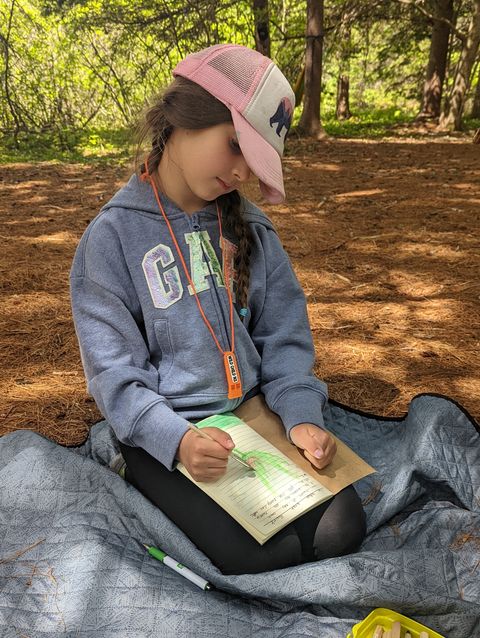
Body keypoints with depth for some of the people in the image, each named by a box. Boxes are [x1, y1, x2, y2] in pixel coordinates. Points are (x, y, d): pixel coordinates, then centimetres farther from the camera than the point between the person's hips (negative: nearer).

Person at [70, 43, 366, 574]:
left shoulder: (249, 226, 3)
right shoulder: (113, 236, -11)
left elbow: (283, 334, 3)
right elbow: (114, 371, -11)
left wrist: (301, 413, -13)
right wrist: (177, 440, -25)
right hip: (164, 434, -4)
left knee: (341, 530, -8)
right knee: (261, 556, -19)